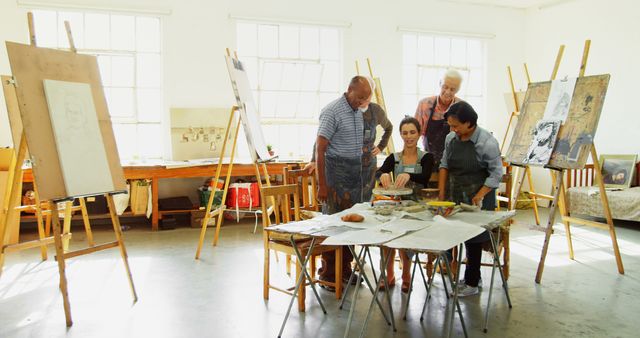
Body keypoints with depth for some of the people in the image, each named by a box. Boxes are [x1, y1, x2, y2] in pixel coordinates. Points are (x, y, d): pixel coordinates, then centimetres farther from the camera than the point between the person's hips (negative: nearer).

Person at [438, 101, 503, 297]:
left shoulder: (486, 142, -16)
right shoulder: (451, 139, 2)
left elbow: (496, 173, -13)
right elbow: (444, 165, 11)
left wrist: (479, 196, -19)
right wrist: (441, 194, 6)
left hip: (478, 198, -5)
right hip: (456, 196, 6)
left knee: (474, 239, 2)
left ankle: (472, 283, 15)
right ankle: (473, 276, 29)